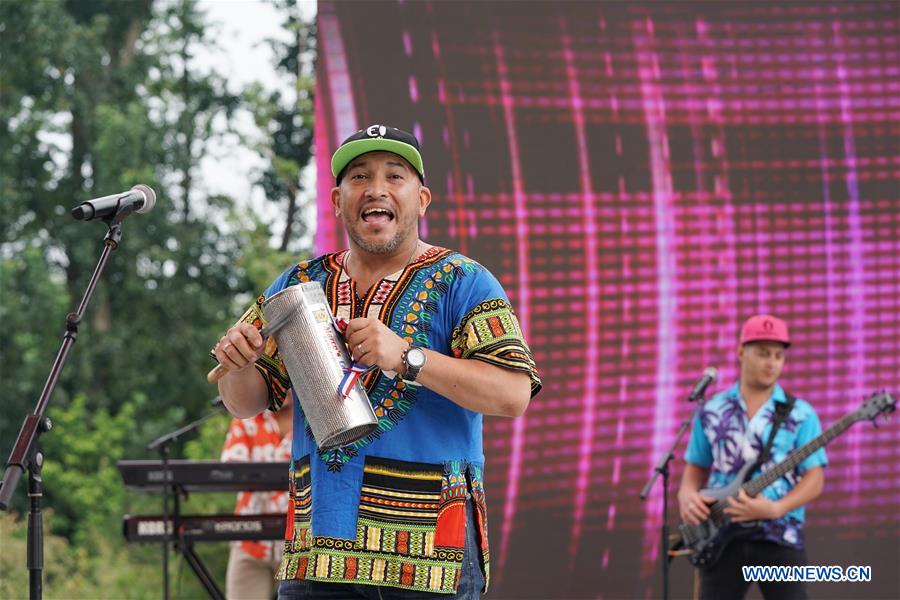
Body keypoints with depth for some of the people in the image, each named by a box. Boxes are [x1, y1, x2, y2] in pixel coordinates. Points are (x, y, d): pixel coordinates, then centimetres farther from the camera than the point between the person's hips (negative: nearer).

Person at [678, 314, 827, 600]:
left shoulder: (799, 415, 2)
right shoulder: (711, 412, 10)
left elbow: (814, 480, -2)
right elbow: (696, 468, 17)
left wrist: (774, 509, -19)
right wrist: (687, 496, -6)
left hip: (779, 537, -2)